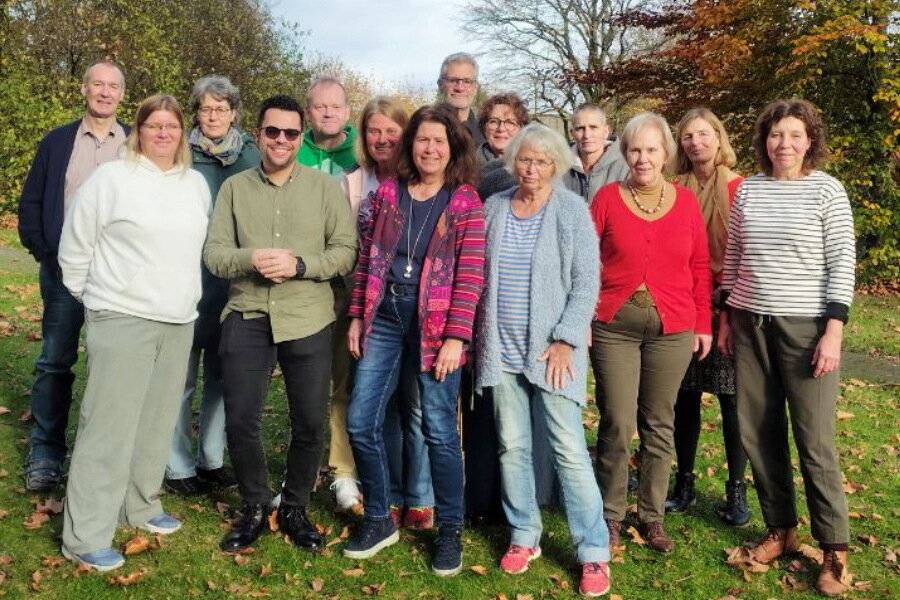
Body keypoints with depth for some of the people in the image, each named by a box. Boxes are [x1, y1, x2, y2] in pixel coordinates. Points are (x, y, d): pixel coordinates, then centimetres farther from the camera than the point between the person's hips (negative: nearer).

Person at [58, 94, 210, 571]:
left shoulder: (197, 183, 10)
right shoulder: (110, 178, -5)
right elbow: (75, 249, 0)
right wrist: (92, 299, 8)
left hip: (179, 321, 5)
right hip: (122, 319, -5)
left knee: (157, 421, 13)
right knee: (109, 426, -4)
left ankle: (141, 507, 29)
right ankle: (85, 536, 4)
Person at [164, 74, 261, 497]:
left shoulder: (250, 156, 7)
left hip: (233, 280, 2)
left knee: (222, 372, 10)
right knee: (182, 374, 0)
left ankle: (212, 459, 22)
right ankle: (178, 466, 11)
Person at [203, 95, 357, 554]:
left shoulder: (325, 187, 2)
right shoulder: (234, 188, 8)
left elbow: (346, 251, -2)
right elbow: (213, 252, 4)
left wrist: (299, 265, -17)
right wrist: (251, 259, -16)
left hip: (308, 321, -1)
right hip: (246, 317, 1)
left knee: (310, 423, 7)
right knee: (240, 421, 3)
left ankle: (295, 508, 28)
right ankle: (255, 508, 26)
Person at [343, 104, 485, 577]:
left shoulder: (466, 203, -3)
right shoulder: (387, 192, 7)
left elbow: (470, 275, -9)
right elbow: (367, 258, 10)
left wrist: (455, 337, -15)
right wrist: (357, 317, 7)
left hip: (435, 323, -4)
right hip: (384, 316, 4)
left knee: (439, 430, 1)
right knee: (360, 422, 4)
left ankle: (450, 531, 19)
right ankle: (378, 520, 23)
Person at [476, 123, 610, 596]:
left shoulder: (572, 210, -4)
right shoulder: (493, 207, 8)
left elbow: (587, 283, -6)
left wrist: (565, 340, -13)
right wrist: (480, 336, 9)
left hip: (552, 349, -4)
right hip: (501, 349, 4)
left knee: (569, 450, -4)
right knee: (511, 446, 9)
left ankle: (595, 553, 6)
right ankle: (523, 535, 25)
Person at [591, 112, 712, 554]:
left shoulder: (686, 201, 6)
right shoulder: (607, 197, 0)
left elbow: (700, 267, 9)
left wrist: (703, 324, 7)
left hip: (672, 329, 2)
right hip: (613, 327, -2)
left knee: (659, 425, 11)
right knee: (617, 425, -1)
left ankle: (652, 515, 26)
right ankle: (611, 514, 18)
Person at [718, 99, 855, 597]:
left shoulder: (827, 190, -3)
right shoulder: (747, 189, 8)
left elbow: (842, 263, -6)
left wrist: (834, 329, -13)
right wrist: (726, 316, 12)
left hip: (806, 326, -4)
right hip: (751, 323, 4)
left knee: (814, 440, -3)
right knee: (757, 432, 8)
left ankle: (835, 551, 10)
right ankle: (781, 528, 25)